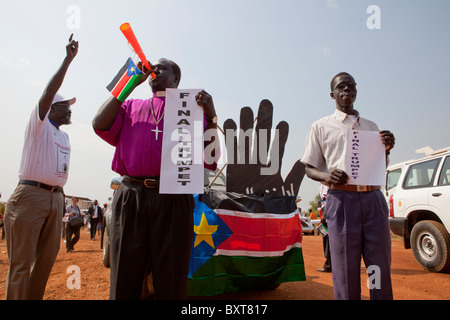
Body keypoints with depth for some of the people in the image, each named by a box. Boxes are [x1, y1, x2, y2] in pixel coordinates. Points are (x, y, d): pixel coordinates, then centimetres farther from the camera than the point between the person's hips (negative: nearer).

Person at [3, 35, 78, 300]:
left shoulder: (65, 137, 20)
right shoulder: (39, 124, 1)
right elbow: (49, 91, -13)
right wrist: (68, 59, -16)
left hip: (55, 197, 7)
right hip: (31, 195, -7)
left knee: (47, 258, 10)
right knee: (22, 261, -5)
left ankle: (35, 298, 21)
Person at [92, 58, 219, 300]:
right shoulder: (131, 107, 24)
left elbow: (209, 159, 7)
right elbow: (100, 124, 4)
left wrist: (211, 116, -7)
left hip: (173, 200, -1)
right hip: (130, 198, 2)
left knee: (171, 283, 6)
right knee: (124, 281, 9)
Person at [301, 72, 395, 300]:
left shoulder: (371, 126, 22)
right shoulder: (321, 126, 11)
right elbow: (309, 168, 8)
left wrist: (386, 150, 3)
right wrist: (326, 176, -14)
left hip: (373, 198, 4)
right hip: (342, 198, -3)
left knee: (381, 268, 4)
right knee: (346, 272, 0)